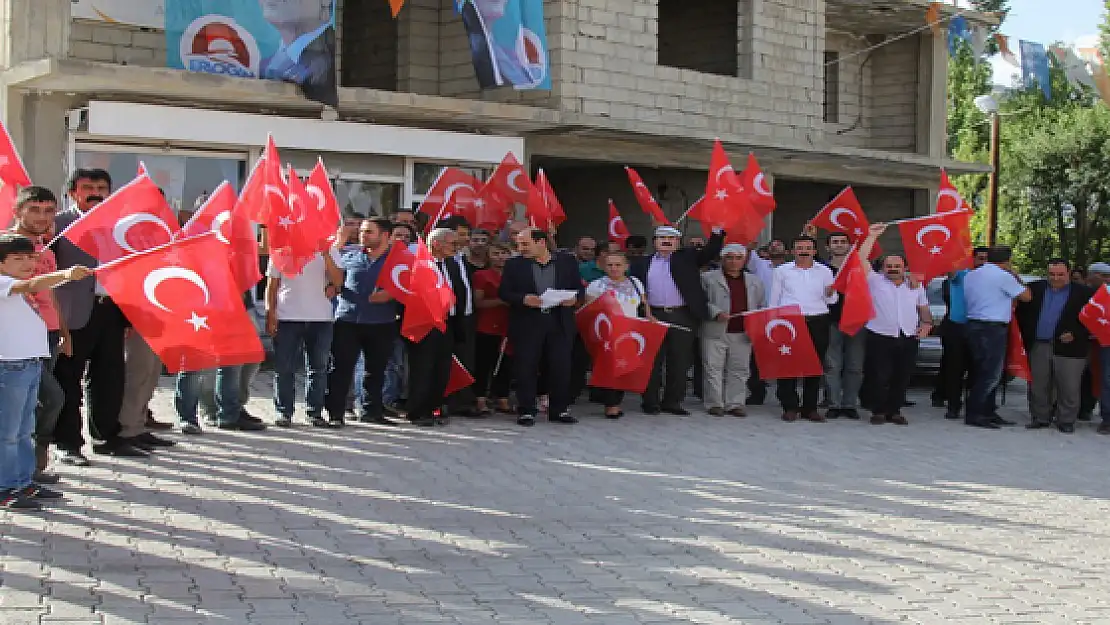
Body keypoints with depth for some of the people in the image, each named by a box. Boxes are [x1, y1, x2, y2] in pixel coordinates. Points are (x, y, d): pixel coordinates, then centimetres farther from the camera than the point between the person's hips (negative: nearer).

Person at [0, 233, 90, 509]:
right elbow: (31, 285, -27)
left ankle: (24, 482, 25)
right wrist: (65, 274, -41)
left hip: (33, 364, 9)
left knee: (24, 430, 16)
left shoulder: (23, 289, 19)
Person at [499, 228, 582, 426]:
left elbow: (578, 287, 12)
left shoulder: (567, 262, 7)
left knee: (560, 368, 4)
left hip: (560, 324, 1)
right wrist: (523, 299, -16)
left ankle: (559, 410, 15)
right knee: (526, 369, 0)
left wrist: (574, 298, -10)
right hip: (526, 324, -1)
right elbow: (503, 292, 1)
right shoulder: (514, 265, 4)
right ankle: (526, 411, 8)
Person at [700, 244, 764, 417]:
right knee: (713, 369, -2)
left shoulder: (754, 281, 15)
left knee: (739, 370, 5)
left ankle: (735, 404, 12)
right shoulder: (708, 278, 3)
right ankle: (715, 403, 5)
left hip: (743, 334, 3)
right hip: (715, 332, -3)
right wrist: (716, 313, -16)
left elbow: (762, 306, 19)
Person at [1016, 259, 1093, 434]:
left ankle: (1066, 420, 12)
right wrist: (1027, 337, 2)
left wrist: (1076, 334, -11)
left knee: (1068, 388, 1)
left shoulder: (1084, 293, 1)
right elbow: (1021, 312, 12)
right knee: (1037, 386, 7)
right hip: (1038, 347, 3)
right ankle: (1040, 418, 18)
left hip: (1068, 347, -3)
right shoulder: (1035, 289, 9)